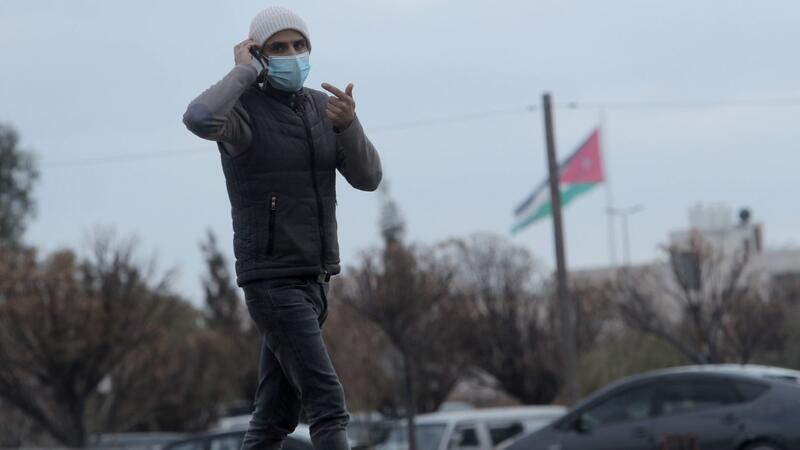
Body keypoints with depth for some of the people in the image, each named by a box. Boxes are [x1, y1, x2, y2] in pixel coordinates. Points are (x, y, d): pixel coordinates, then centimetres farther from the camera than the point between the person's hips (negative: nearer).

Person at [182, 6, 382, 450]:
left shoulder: (322, 107, 10)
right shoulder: (242, 110, -13)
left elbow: (367, 177, 1)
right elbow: (199, 119, -39)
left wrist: (348, 123, -20)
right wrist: (244, 71, -20)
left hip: (310, 280, 8)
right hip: (271, 284, -8)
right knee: (328, 404, -16)